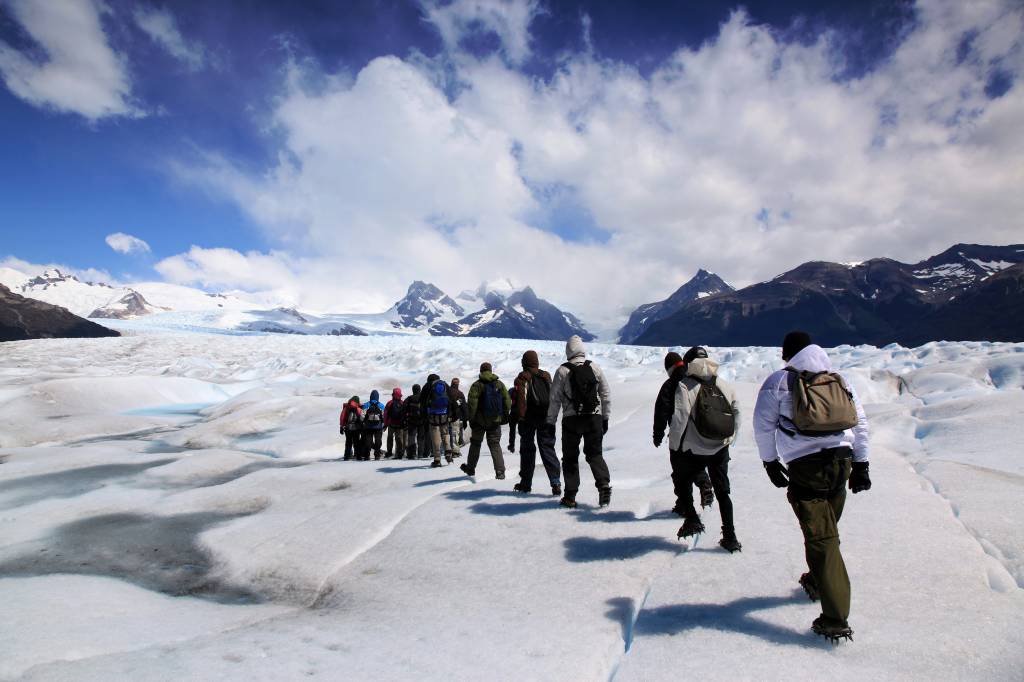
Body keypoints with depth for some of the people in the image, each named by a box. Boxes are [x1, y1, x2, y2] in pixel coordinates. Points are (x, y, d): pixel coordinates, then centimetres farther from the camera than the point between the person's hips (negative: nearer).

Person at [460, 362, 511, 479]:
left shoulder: (477, 385, -7)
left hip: (480, 421, -2)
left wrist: (471, 419, -5)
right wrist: (505, 416, 12)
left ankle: (470, 468, 26)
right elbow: (507, 401, 4)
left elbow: (472, 403, -12)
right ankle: (500, 471, -5)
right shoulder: (499, 384, 4)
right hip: (495, 421, 2)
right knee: (495, 445, 6)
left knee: (475, 443, 15)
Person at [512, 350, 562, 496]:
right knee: (547, 448, 3)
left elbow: (518, 400, -12)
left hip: (528, 420, -3)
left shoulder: (522, 378, -4)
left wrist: (514, 419, -9)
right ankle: (555, 482, -10)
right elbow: (553, 397, 11)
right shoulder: (546, 376, 9)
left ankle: (525, 483, 16)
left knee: (527, 450, 9)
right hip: (546, 419, 3)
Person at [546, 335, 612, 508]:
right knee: (595, 454, 14)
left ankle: (570, 496, 11)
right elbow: (606, 395, 7)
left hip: (571, 420, -2)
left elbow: (554, 399, -4)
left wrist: (551, 422, 5)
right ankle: (604, 485, -6)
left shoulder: (562, 371, -6)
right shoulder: (594, 368, 2)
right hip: (594, 418, 2)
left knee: (570, 457, 10)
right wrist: (605, 418, 15)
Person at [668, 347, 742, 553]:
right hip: (721, 449, 4)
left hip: (694, 450, -4)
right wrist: (730, 437, 18)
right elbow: (736, 411, 7)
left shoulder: (684, 386, -12)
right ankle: (730, 537, 17)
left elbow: (679, 418, -17)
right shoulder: (723, 384, 3)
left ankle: (692, 519, 11)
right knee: (723, 492, 15)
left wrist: (674, 446, -7)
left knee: (684, 482, 20)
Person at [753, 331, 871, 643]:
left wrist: (770, 461, 9)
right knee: (827, 529, 24)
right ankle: (817, 582, 45)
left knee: (820, 537, -4)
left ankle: (835, 620, -6)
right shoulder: (840, 380, 14)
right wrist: (860, 465, 16)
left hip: (804, 466, -5)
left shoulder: (779, 381, 1)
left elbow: (763, 425, -1)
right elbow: (860, 423, 13)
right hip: (842, 460, 5)